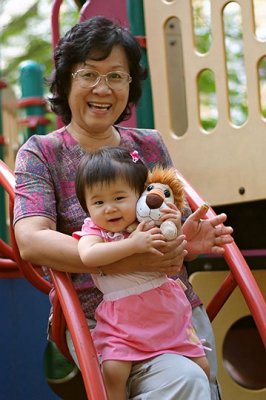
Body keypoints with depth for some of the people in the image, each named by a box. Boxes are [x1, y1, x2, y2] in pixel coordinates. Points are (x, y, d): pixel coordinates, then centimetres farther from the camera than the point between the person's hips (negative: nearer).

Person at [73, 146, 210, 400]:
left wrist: (176, 230, -9)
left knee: (201, 367, 7)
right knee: (112, 370, -24)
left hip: (169, 312, 3)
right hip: (122, 320, -3)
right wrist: (132, 244, -31)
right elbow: (88, 256, -29)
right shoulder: (93, 231, -5)